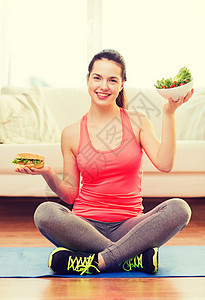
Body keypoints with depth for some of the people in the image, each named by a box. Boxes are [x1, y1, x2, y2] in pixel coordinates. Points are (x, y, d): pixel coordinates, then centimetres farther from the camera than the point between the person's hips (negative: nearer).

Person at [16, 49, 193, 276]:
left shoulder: (137, 122, 6)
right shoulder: (72, 134, 6)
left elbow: (164, 164, -9)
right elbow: (71, 194, 8)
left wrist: (168, 113, -9)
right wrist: (48, 175, -10)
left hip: (128, 227, 0)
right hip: (86, 226, 0)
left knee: (178, 208, -27)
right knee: (45, 212, -30)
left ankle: (95, 262, -27)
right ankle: (135, 259, -26)